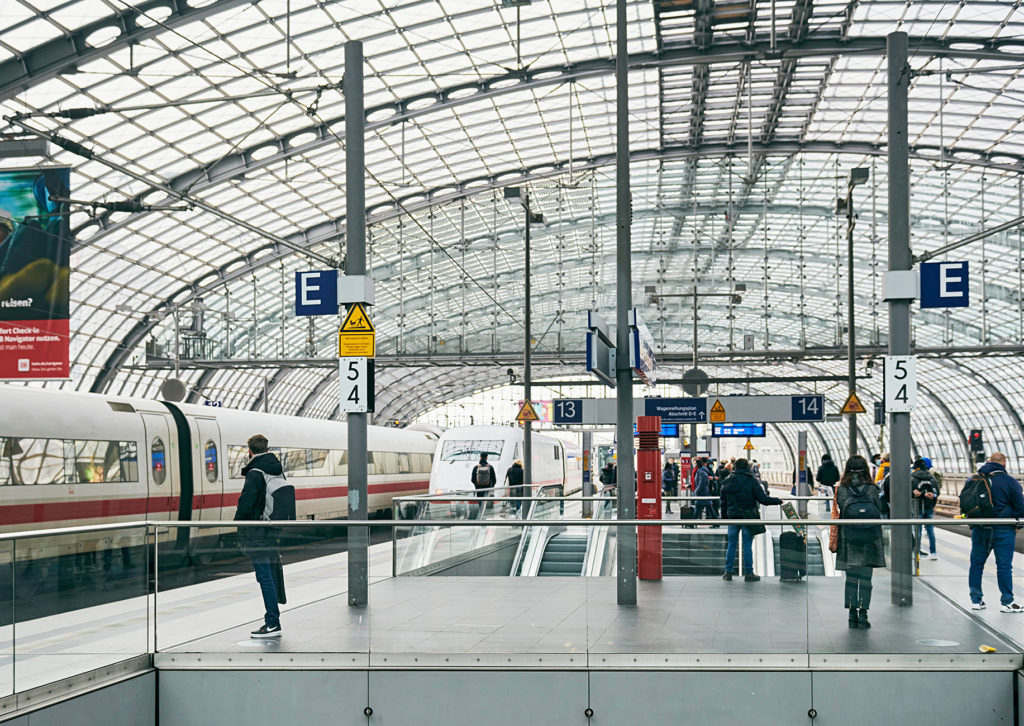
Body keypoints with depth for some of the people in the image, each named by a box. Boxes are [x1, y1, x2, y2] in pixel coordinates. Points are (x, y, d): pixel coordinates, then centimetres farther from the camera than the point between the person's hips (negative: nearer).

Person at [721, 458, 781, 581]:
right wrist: (778, 501, 1)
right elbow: (762, 498, -11)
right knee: (747, 544, 2)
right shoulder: (751, 481, -7)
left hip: (732, 516, 3)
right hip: (748, 517, -3)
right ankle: (748, 573, 4)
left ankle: (728, 571, 9)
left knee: (731, 543, 10)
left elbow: (723, 502, 8)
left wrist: (724, 517, 18)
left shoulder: (728, 481, 3)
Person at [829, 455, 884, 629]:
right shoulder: (872, 489, -2)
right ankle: (863, 613, -2)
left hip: (848, 539, 1)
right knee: (865, 578, 5)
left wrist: (833, 543, 3)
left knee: (851, 577, 8)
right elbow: (878, 514, 2)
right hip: (869, 539, 0)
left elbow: (837, 516, -1)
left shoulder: (841, 490, -1)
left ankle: (852, 616, 5)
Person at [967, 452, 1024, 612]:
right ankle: (1007, 602, 2)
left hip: (979, 530, 4)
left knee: (976, 563, 11)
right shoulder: (1010, 482, -7)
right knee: (1004, 566, 0)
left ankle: (976, 599, 13)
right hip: (1003, 530, -4)